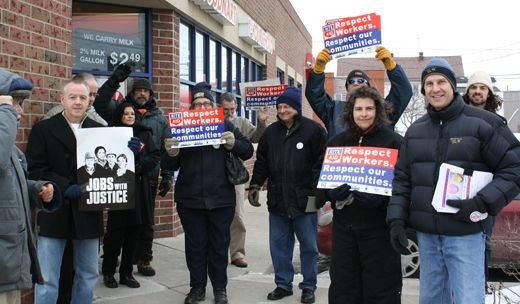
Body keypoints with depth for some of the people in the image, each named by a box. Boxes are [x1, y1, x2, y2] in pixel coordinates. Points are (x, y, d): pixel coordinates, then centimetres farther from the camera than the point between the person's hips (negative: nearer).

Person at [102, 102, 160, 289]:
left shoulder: (144, 134, 12)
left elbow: (156, 156, 5)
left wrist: (138, 166, -10)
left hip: (139, 187, 3)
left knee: (132, 233, 7)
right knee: (116, 231, -1)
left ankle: (126, 273, 18)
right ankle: (108, 272, 14)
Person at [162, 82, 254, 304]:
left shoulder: (225, 125, 4)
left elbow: (248, 151, 4)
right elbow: (170, 166, 8)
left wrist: (233, 144, -15)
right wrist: (171, 154, -15)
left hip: (221, 199, -1)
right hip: (190, 200, 1)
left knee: (219, 245, 8)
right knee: (195, 246, 9)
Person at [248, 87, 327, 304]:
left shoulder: (313, 129, -4)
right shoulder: (271, 132, 10)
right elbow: (261, 162, 16)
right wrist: (255, 185, 7)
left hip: (305, 201, -4)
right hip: (277, 200, 4)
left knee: (308, 245, 7)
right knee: (278, 244, 10)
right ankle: (283, 284, 25)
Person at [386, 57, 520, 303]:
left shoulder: (482, 123, -3)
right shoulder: (416, 130, 11)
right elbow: (402, 179, 14)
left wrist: (482, 204, -16)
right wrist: (396, 219, 4)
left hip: (465, 233, -4)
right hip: (426, 235, 5)